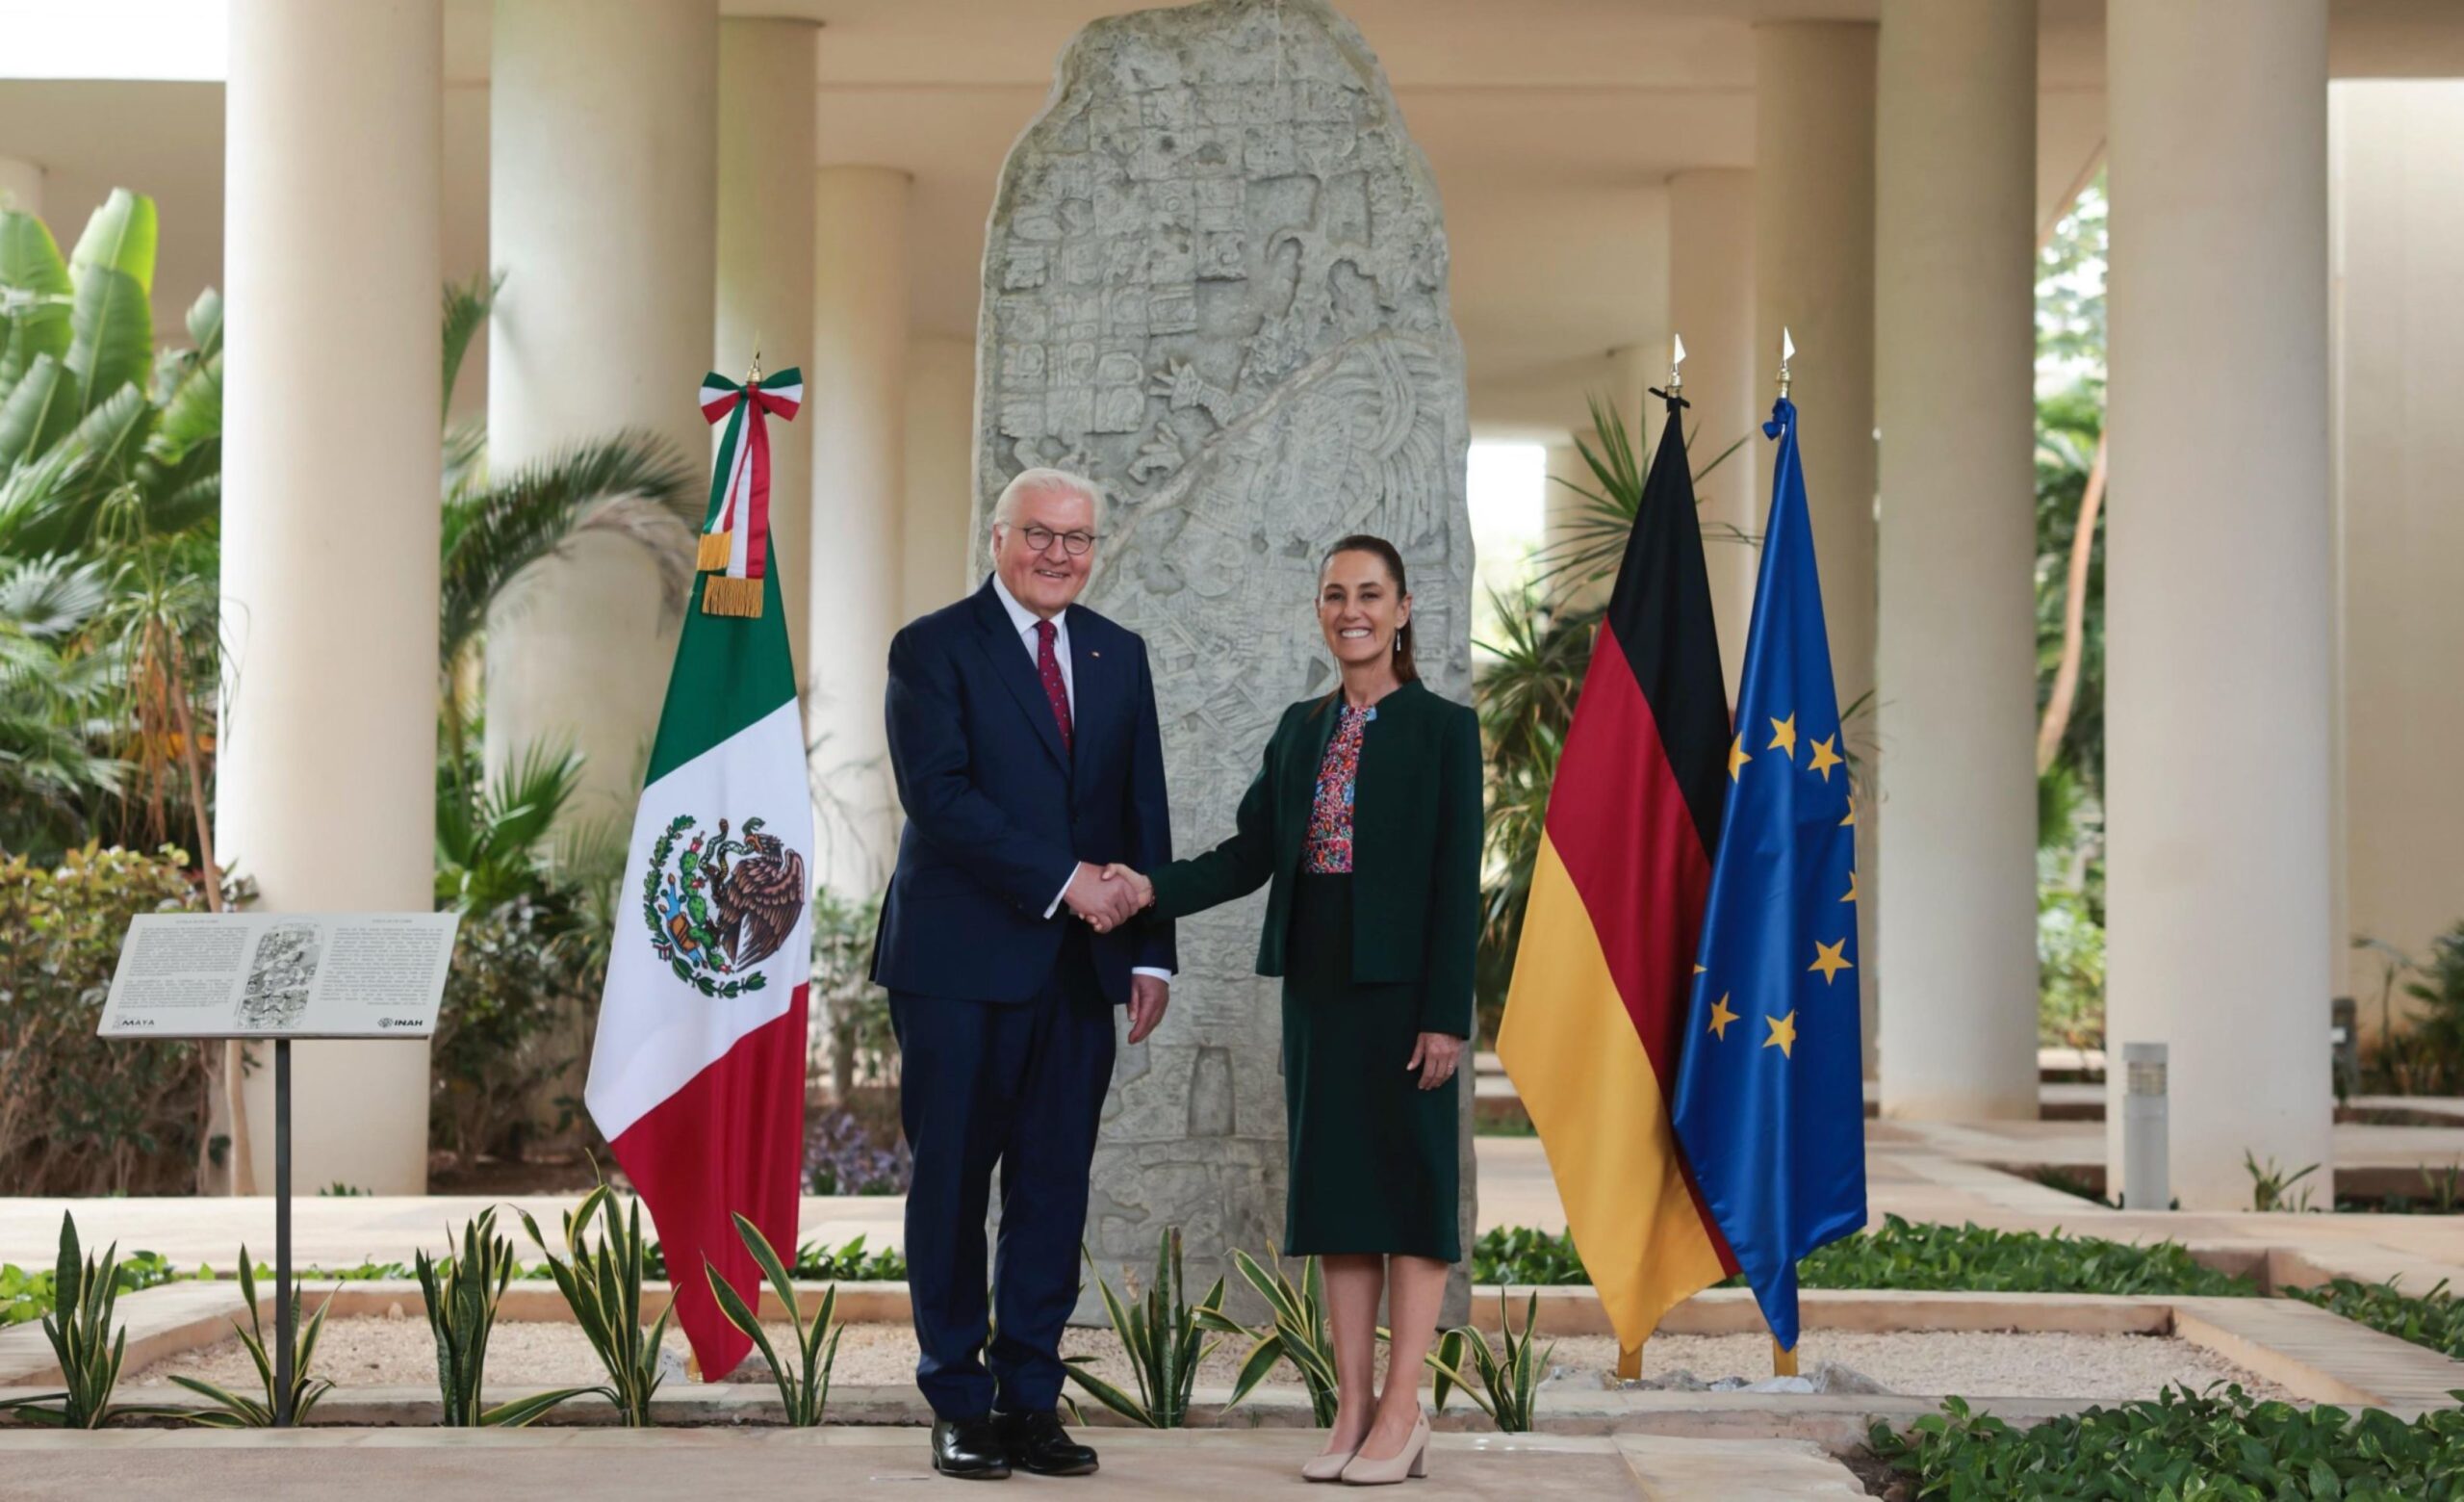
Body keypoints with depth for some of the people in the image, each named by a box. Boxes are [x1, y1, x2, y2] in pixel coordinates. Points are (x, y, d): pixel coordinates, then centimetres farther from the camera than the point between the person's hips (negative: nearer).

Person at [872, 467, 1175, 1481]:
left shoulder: (1118, 656, 14)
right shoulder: (933, 648, -2)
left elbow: (1145, 814, 13)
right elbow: (937, 796, -14)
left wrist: (1151, 951, 5)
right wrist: (1063, 880, -17)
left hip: (1080, 968, 5)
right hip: (961, 964, -4)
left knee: (1055, 1187, 6)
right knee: (952, 1184, 2)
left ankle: (1031, 1398, 14)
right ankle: (960, 1405, 12)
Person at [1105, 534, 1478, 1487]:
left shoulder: (1442, 729, -3)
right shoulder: (1301, 730, 13)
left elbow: (1457, 879, -8)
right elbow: (1252, 851, 7)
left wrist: (1446, 1013, -14)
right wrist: (1155, 889, -9)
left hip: (1401, 985, -5)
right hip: (1316, 982, 6)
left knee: (1408, 1179, -2)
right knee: (1332, 1180, 6)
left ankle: (1401, 1411, 1)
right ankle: (1353, 1408, 10)